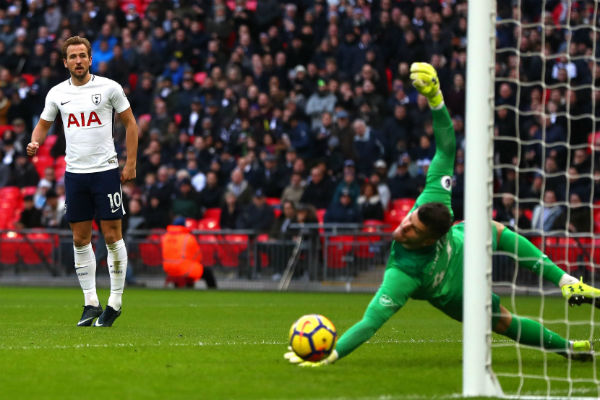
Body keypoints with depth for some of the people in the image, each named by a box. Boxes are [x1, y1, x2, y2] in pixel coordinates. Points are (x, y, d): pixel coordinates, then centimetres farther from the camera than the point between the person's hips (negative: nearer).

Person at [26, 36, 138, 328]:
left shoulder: (109, 88, -3)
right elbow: (44, 124, 18)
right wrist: (35, 143, -5)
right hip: (74, 172, 3)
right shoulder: (57, 93, 6)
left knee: (112, 236, -3)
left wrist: (131, 163, -2)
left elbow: (130, 123, 4)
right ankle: (91, 303, 10)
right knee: (80, 239, 3)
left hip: (106, 170, -3)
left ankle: (115, 301, 7)